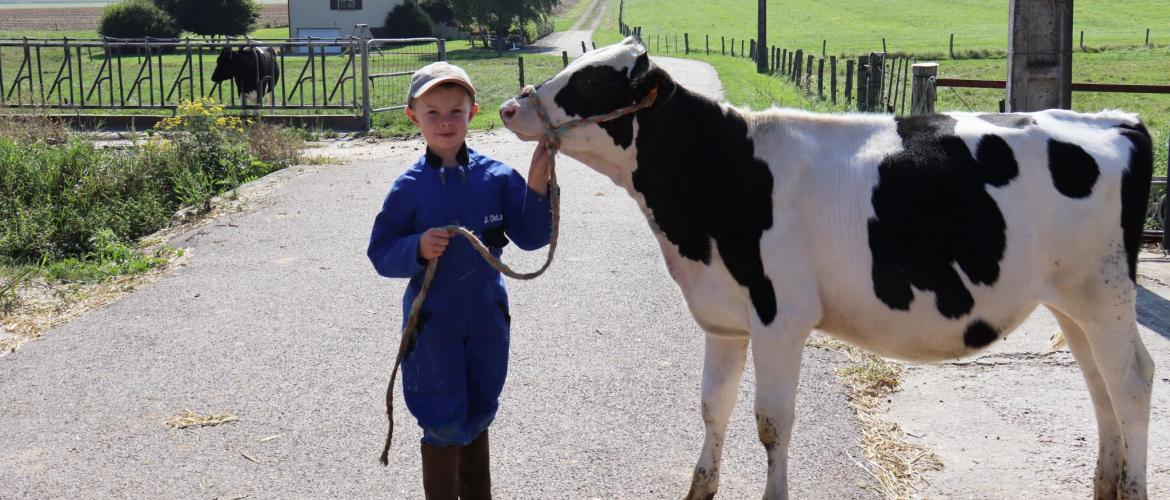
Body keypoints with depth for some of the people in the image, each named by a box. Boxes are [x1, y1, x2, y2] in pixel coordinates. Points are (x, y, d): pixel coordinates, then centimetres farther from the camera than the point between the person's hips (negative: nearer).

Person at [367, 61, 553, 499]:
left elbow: (532, 236, -5)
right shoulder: (408, 188, -10)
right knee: (445, 423, 2)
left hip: (486, 316, 3)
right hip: (433, 321, -3)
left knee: (478, 415, 18)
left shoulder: (496, 177, -5)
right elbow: (380, 253, -7)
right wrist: (417, 249, -26)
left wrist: (536, 188, -19)